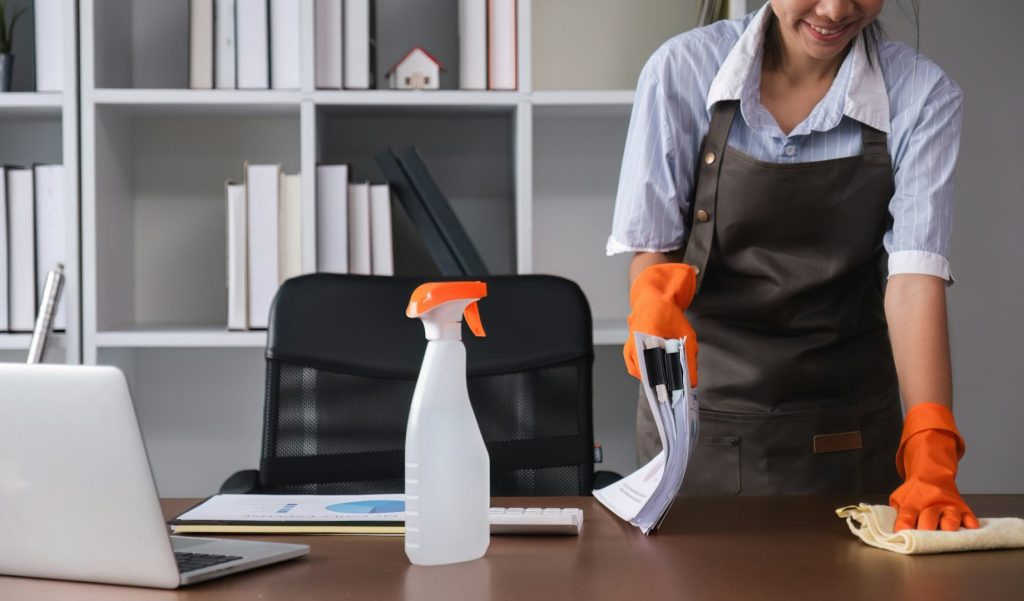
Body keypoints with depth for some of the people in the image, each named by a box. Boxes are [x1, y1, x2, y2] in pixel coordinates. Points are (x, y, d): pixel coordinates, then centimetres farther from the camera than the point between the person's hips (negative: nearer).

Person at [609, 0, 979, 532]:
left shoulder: (922, 96, -11)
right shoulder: (682, 70, -10)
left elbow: (914, 276, -19)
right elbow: (650, 247, -6)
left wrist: (930, 462, -30)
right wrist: (654, 298, -30)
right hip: (697, 421, 0)